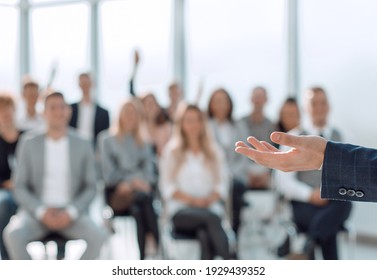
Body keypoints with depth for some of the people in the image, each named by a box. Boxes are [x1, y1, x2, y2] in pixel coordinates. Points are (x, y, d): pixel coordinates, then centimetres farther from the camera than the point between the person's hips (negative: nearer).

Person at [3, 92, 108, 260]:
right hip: (36, 212, -1)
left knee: (99, 236, -28)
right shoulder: (28, 144, 4)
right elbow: (20, 188, 3)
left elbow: (90, 188, 6)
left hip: (71, 214, 1)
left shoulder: (83, 146, 6)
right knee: (13, 234, -32)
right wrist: (42, 212, -14)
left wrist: (70, 213, -12)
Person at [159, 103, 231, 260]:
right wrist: (193, 200, -11)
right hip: (181, 212, -2)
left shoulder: (215, 154, 20)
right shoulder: (171, 152, 13)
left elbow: (222, 185, 11)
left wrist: (209, 199, -10)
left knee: (204, 234, -35)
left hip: (211, 209, 2)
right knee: (210, 218, -36)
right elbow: (168, 188, 4)